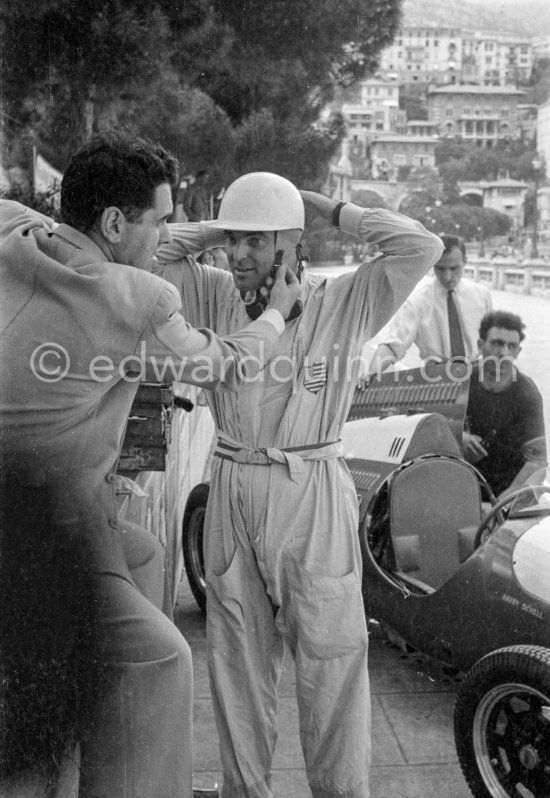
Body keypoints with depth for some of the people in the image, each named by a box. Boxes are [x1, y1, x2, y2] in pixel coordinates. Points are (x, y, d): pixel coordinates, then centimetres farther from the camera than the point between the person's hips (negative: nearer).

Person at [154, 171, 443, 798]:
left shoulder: (344, 303, -6)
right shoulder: (217, 295, 4)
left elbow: (420, 247, -15)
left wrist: (330, 210, -8)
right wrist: (221, 229, -2)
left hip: (313, 496, -3)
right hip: (232, 494, 4)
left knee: (332, 664, 3)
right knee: (236, 661, 14)